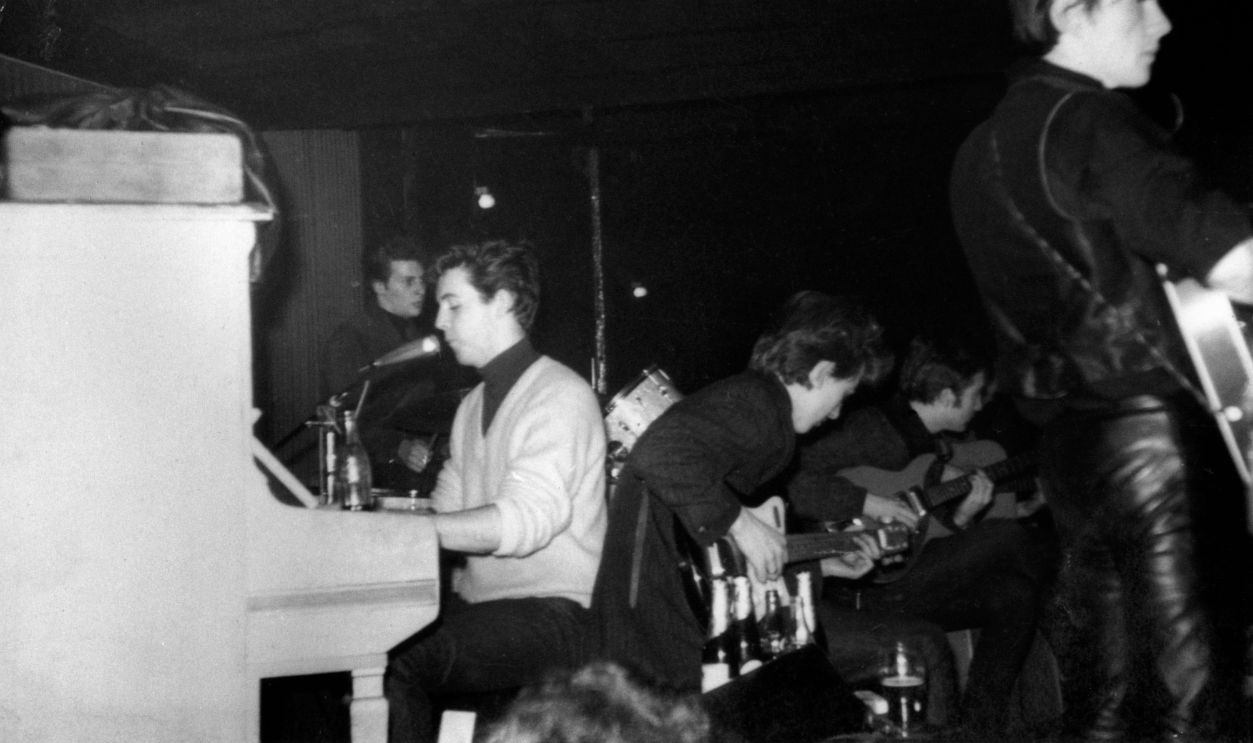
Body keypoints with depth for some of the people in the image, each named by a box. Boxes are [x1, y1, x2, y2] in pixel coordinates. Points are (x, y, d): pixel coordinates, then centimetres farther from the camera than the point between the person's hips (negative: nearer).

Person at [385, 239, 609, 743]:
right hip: (477, 601, 8)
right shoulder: (475, 403, 21)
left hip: (552, 614, -8)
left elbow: (525, 521, -22)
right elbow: (447, 510, 15)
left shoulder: (560, 396, -10)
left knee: (398, 661, -28)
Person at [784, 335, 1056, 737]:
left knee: (1015, 592, -10)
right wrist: (868, 503, -25)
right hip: (863, 586, -9)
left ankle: (979, 727, -3)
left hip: (912, 577, 9)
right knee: (1008, 539, -18)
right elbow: (787, 482, -21)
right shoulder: (870, 430, -11)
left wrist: (961, 516, -1)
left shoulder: (938, 447, 17)